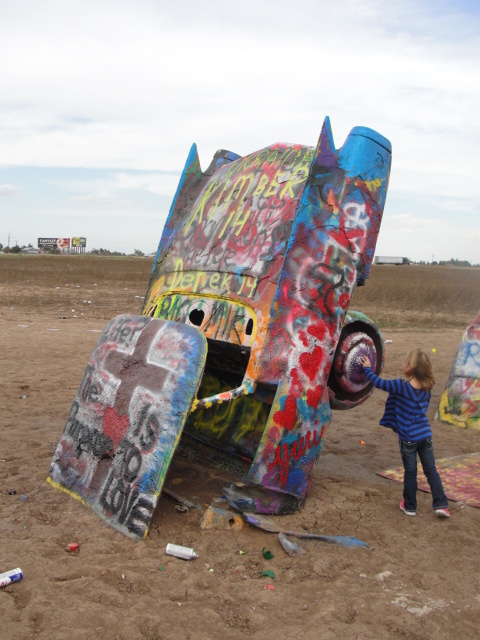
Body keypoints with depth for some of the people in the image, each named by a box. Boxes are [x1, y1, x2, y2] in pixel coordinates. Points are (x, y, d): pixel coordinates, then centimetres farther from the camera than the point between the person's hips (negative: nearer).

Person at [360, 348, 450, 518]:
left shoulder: (402, 386, -19)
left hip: (408, 438, -4)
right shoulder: (427, 389, 0)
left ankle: (409, 506, 22)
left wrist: (367, 368, 6)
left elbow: (379, 382, -10)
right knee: (431, 470, 13)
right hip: (425, 434, 4)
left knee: (410, 472, 8)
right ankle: (441, 505, 13)